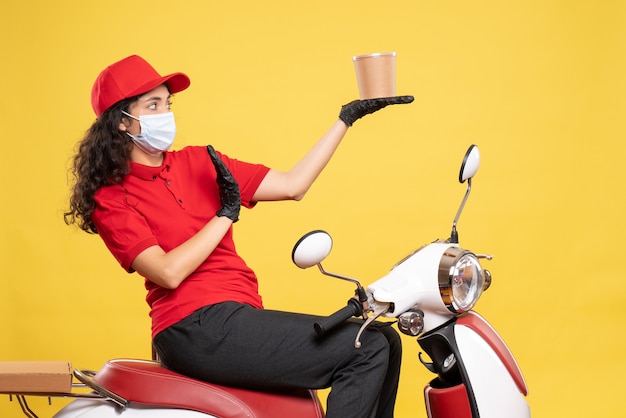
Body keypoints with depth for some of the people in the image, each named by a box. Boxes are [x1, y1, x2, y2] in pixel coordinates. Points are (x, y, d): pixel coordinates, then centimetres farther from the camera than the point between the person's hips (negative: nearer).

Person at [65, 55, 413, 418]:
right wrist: (226, 215, -9)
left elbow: (292, 185, 12)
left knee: (385, 339, 3)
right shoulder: (111, 200, -3)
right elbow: (168, 273, -17)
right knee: (366, 350, -14)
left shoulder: (199, 162, 14)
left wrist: (347, 118, 10)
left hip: (241, 315, 8)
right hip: (199, 328, -8)